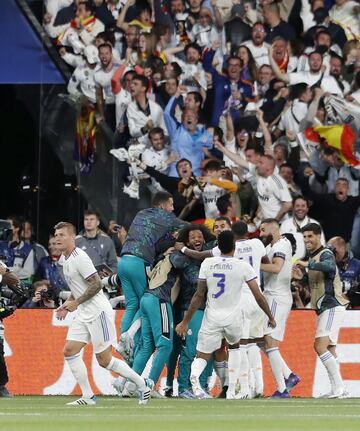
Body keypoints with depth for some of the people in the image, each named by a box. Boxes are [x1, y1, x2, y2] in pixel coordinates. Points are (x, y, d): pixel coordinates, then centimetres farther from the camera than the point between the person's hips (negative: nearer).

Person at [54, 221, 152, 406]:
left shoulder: (79, 258, -17)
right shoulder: (64, 259, 13)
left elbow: (96, 284, -21)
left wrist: (75, 302, -18)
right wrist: (66, 306, 12)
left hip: (98, 312, -9)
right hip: (83, 315, 9)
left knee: (104, 360, -4)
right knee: (69, 351, -3)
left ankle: (142, 384, 12)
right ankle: (88, 397, 1)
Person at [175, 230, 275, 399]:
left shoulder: (207, 263, -3)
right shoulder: (243, 266, -7)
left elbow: (199, 296, -3)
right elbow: (258, 296, -5)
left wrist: (185, 322, 4)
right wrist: (270, 317, 9)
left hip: (212, 318, 0)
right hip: (234, 318, 0)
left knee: (202, 356, 7)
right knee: (234, 347, 29)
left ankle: (194, 375, -31)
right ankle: (231, 392, 18)